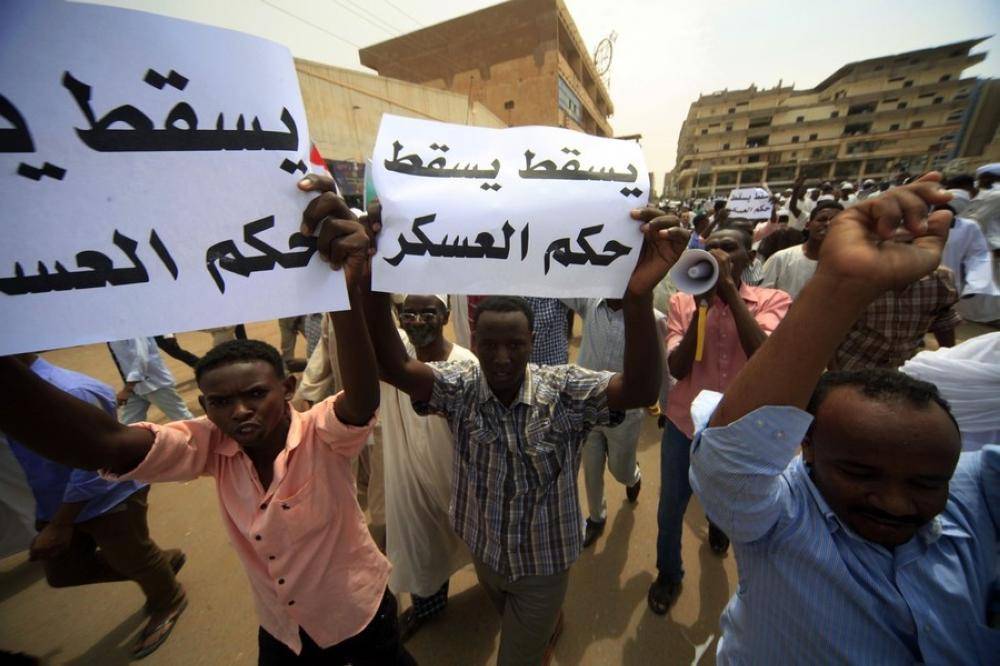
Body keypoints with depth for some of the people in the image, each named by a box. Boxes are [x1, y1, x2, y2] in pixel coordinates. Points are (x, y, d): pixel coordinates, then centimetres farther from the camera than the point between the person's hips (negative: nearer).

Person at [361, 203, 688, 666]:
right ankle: (550, 623, 71)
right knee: (511, 623, 36)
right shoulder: (460, 386, -22)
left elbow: (640, 391, -43)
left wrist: (638, 295, -61)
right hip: (483, 548, 4)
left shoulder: (565, 391, -27)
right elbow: (392, 366, -36)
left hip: (543, 559, -3)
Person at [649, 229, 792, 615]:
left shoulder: (772, 301, -9)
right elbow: (676, 368, -18)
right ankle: (669, 574, 42)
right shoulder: (682, 302, -9)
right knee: (670, 508, 13)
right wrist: (702, 304, -25)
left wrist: (729, 288, -29)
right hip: (685, 424, 0)